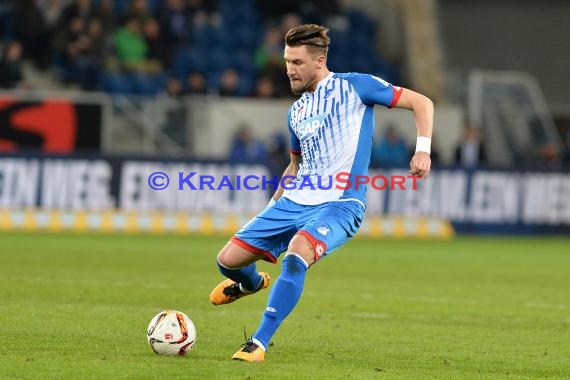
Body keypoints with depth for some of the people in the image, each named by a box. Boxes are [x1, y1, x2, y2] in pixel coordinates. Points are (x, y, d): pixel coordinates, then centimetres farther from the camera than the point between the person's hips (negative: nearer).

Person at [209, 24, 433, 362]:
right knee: (228, 260, 0)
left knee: (296, 254, -36)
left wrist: (423, 149, -16)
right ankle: (252, 283, 39)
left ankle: (259, 344, -29)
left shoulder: (354, 86, -4)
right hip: (295, 202, 7)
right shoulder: (296, 111, 15)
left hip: (340, 204, -7)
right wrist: (271, 208, 26)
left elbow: (421, 102, -3)